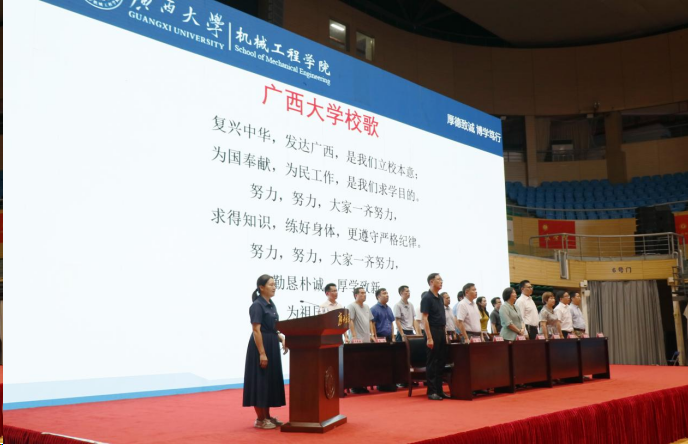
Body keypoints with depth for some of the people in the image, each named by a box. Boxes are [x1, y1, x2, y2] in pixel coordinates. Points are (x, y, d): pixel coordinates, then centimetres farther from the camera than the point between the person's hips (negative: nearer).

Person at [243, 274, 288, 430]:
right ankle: (260, 419, 4)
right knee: (260, 381, -3)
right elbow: (256, 331, -18)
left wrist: (282, 339, 3)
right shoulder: (257, 305, -14)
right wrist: (262, 353, -22)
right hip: (261, 346, -9)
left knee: (271, 380, 12)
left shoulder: (271, 305, 12)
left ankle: (267, 416, 21)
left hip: (272, 346, 9)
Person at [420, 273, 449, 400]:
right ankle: (431, 391, 1)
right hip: (433, 332, -8)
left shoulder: (439, 298, 14)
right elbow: (425, 319, -15)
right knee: (432, 363, -4)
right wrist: (429, 338, -20)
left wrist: (445, 335, 15)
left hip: (441, 332, 8)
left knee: (440, 362, 10)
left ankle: (439, 390, 16)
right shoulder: (427, 298, -10)